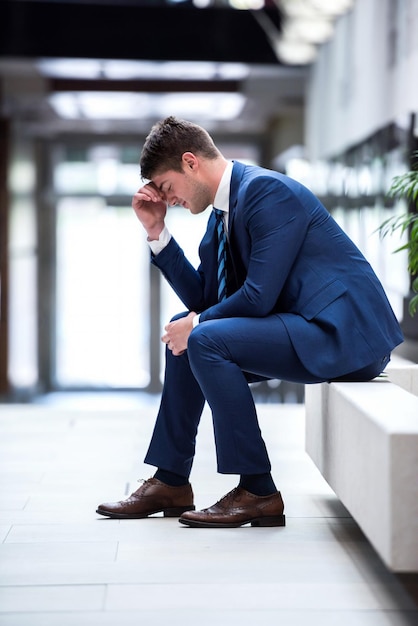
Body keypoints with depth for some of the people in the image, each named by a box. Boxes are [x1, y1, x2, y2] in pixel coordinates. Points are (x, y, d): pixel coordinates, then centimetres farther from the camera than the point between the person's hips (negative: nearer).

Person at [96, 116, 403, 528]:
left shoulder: (267, 190, -16)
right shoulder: (223, 209, 13)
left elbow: (259, 296, -22)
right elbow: (201, 298, 16)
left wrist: (197, 323, -8)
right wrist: (157, 232, 10)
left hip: (345, 332, -10)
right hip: (309, 325, 10)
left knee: (204, 339, -23)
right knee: (184, 334, 13)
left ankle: (258, 492, -15)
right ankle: (171, 482, 15)